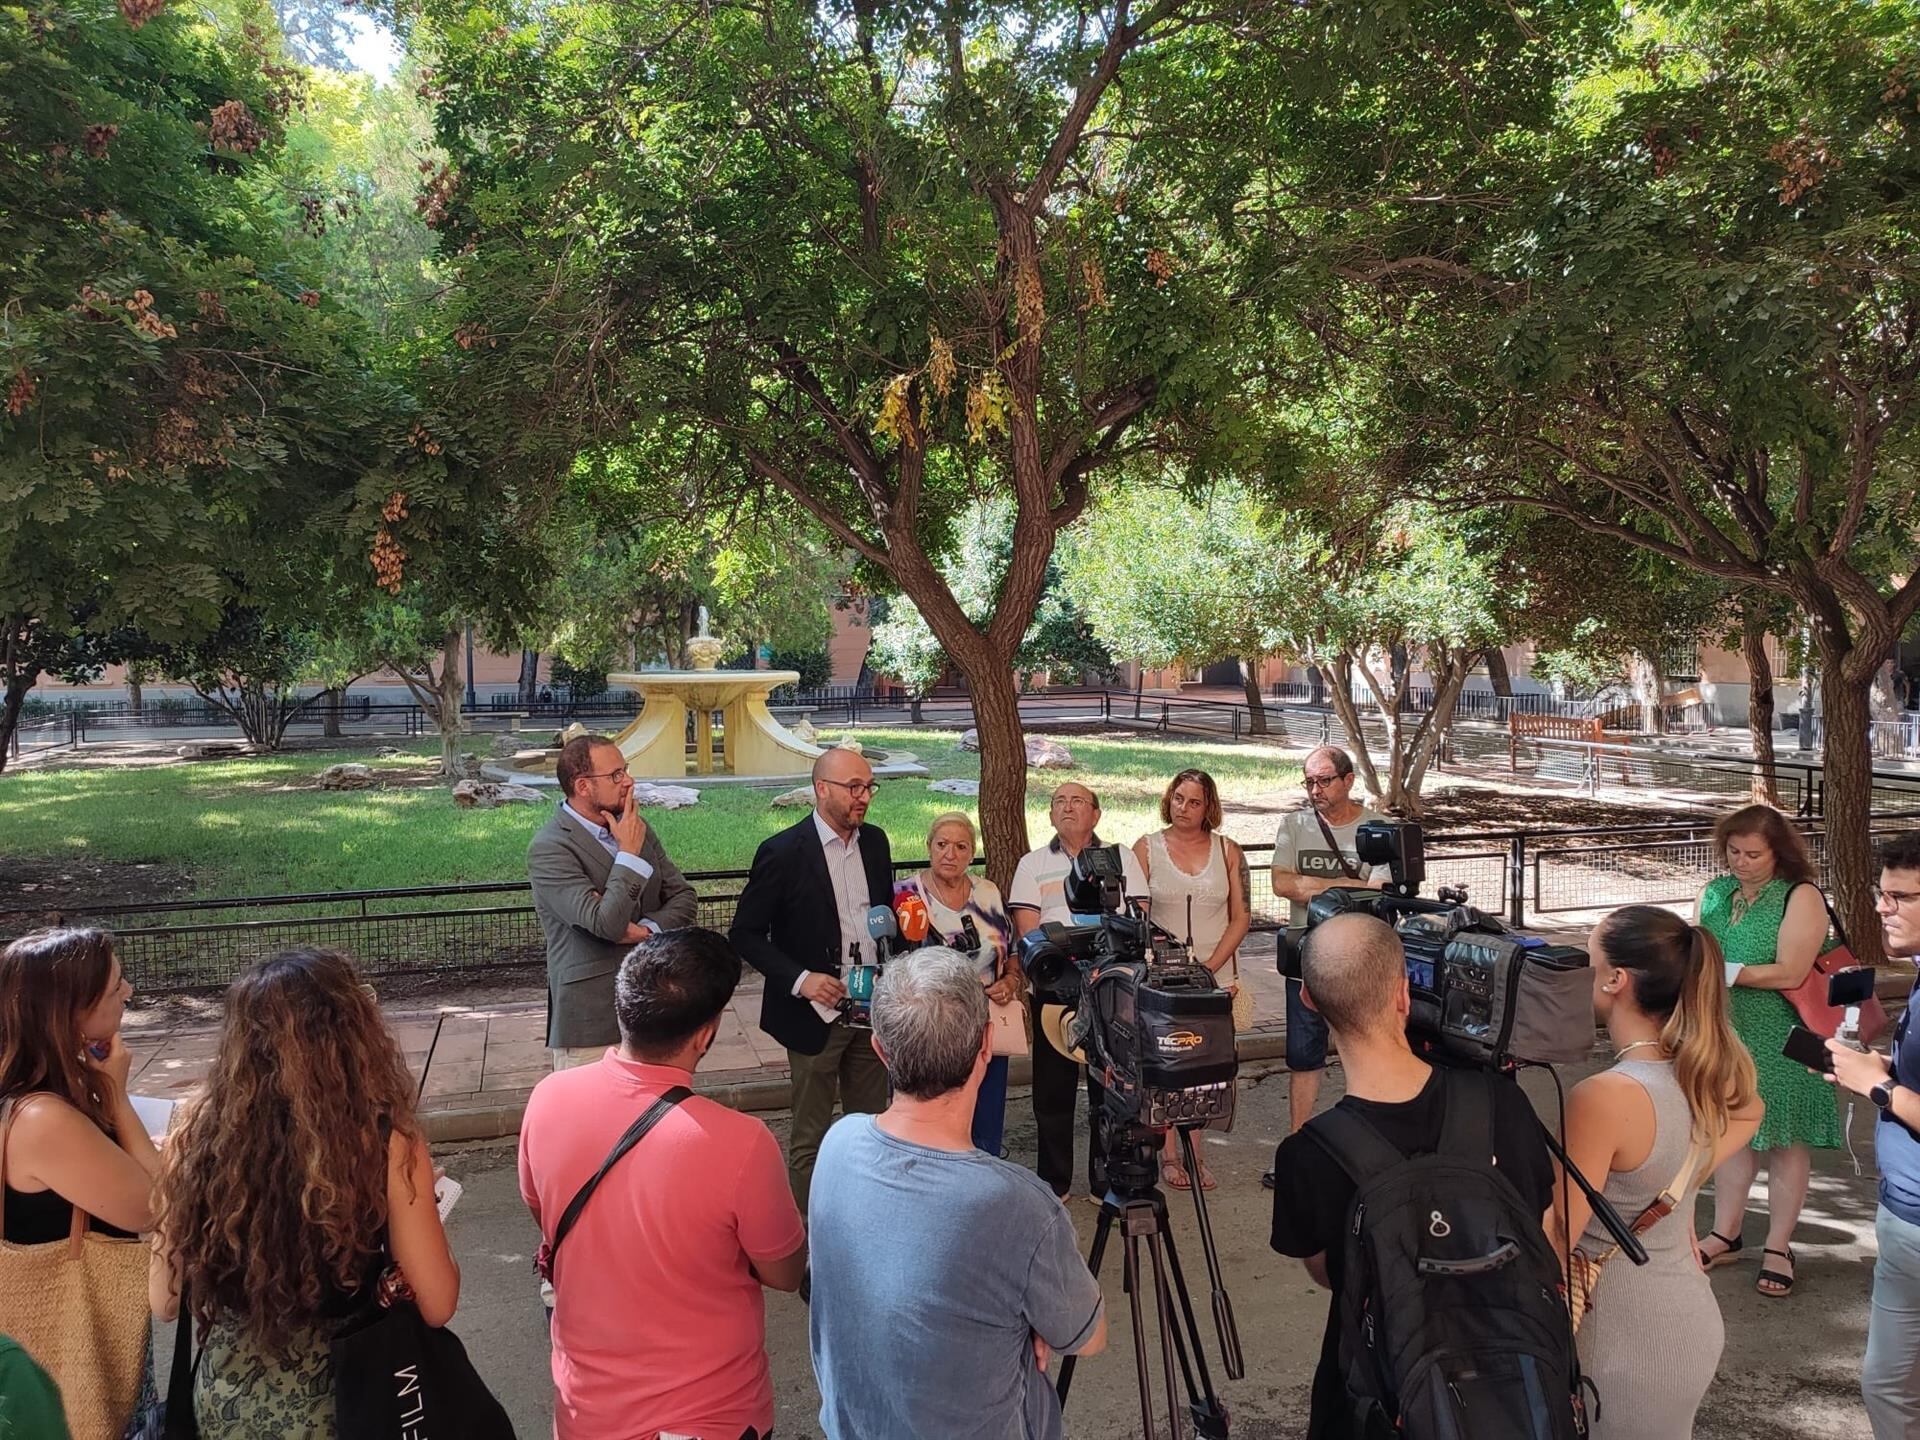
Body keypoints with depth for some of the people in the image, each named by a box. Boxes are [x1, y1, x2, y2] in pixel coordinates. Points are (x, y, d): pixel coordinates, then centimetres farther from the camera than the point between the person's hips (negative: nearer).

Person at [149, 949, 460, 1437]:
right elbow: (436, 1305, -14)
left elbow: (165, 1301, -1)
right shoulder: (384, 1144, -22)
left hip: (224, 1401, 3)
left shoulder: (197, 1137, -12)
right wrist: (419, 1212, 3)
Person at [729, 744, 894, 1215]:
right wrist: (800, 979, -20)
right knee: (810, 1139, 7)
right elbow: (745, 934, -10)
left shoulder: (875, 841, 4)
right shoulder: (783, 852, -14)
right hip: (816, 1014, -5)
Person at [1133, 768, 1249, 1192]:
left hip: (1216, 973, 1)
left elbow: (1241, 918, 5)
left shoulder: (1228, 851, 7)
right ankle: (1169, 1154, 8)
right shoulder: (1146, 848, 4)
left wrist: (1210, 966, -6)